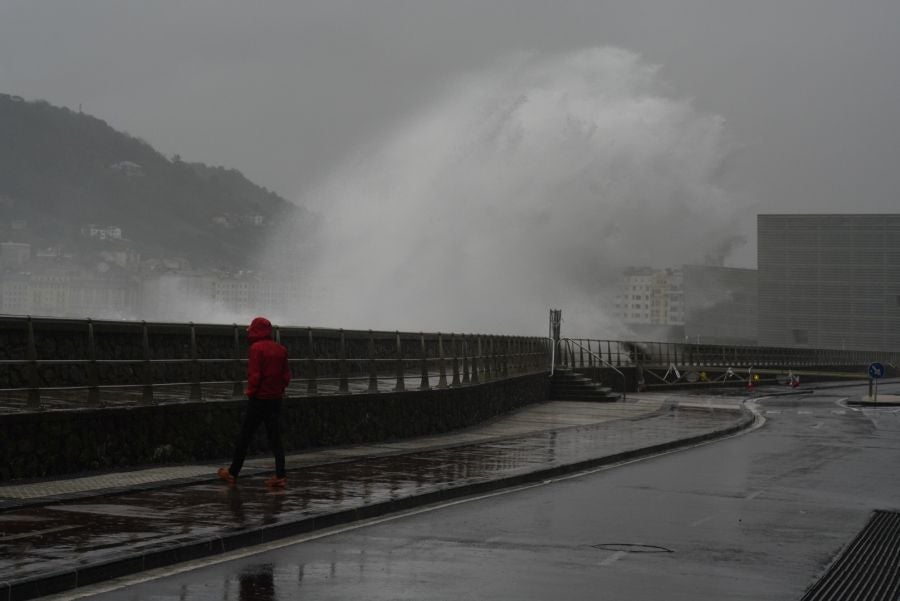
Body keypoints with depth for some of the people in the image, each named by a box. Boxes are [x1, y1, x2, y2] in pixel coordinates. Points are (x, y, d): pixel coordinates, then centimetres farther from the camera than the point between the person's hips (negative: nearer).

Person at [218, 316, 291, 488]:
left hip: (259, 398, -5)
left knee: (245, 436, 6)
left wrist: (250, 391, -4)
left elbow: (254, 374, -17)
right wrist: (280, 388, 13)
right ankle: (280, 475, -2)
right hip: (276, 398, 5)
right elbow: (286, 375, 7)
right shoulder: (281, 349, 6)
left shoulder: (256, 348, -13)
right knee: (275, 437, 6)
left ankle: (233, 473, 14)